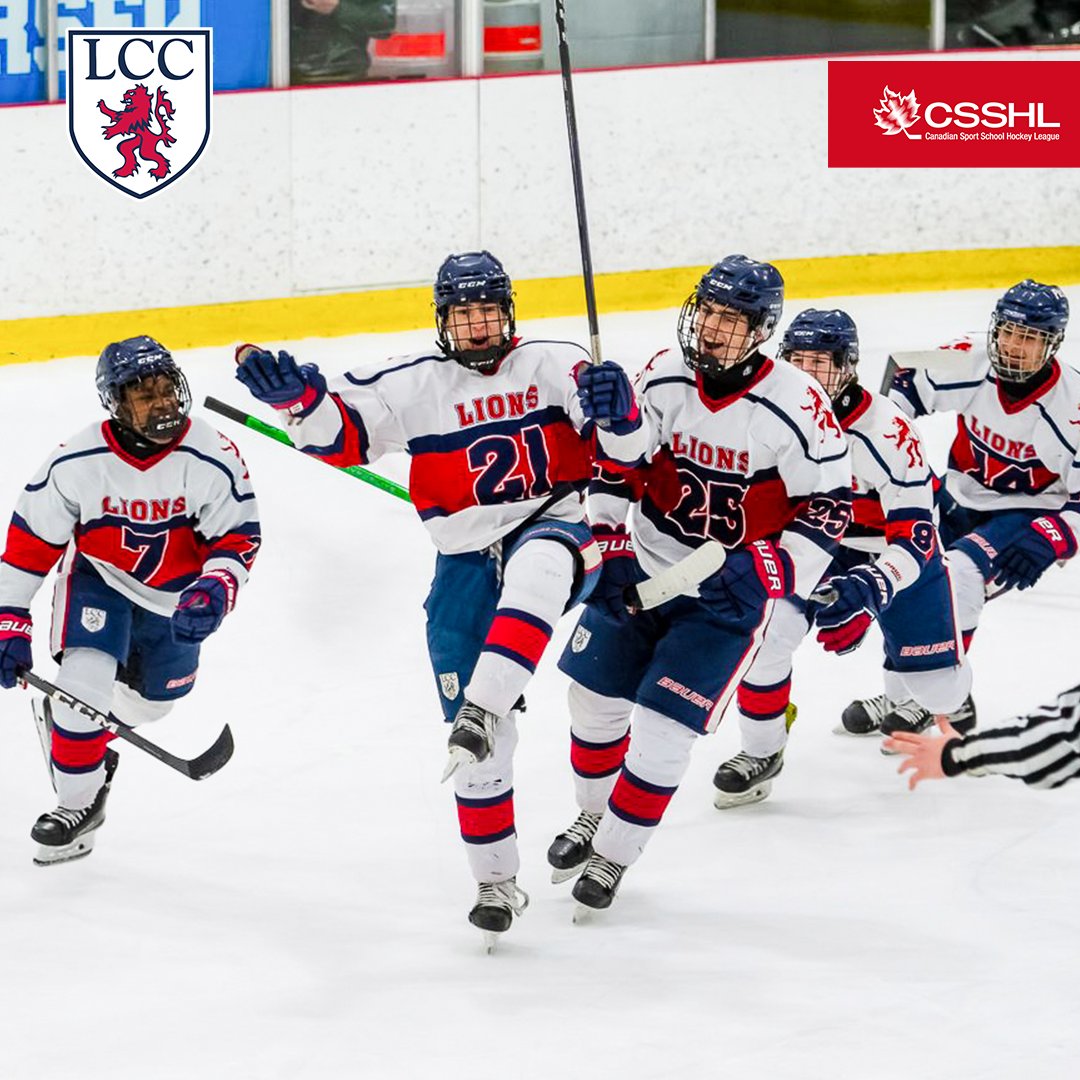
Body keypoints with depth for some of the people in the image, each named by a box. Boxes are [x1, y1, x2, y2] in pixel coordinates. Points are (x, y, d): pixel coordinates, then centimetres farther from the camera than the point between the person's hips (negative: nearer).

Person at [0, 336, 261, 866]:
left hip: (174, 595, 2)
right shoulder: (77, 463, -25)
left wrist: (213, 593, -34)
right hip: (98, 578, -2)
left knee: (150, 699, 15)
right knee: (86, 678, -22)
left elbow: (238, 537, -15)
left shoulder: (213, 459, -25)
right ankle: (79, 802, -4)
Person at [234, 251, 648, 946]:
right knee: (479, 746, -1)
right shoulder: (414, 385, 2)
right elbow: (342, 436, -4)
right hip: (466, 561, 2)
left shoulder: (553, 365, -2)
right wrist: (298, 398, -23)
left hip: (556, 528, -2)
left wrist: (616, 411, -28)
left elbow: (626, 450, -6)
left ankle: (483, 708, -48)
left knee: (536, 564, -42)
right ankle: (497, 882, 12)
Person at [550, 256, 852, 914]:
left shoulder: (795, 405, -21)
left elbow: (831, 501, -13)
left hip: (729, 588, -5)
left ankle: (614, 852, 11)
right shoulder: (664, 379, -9)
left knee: (664, 727, -9)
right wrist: (607, 532, -5)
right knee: (595, 698, 14)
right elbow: (618, 459, 4)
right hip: (644, 563, 5)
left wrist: (778, 574, -21)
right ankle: (594, 814, 41)